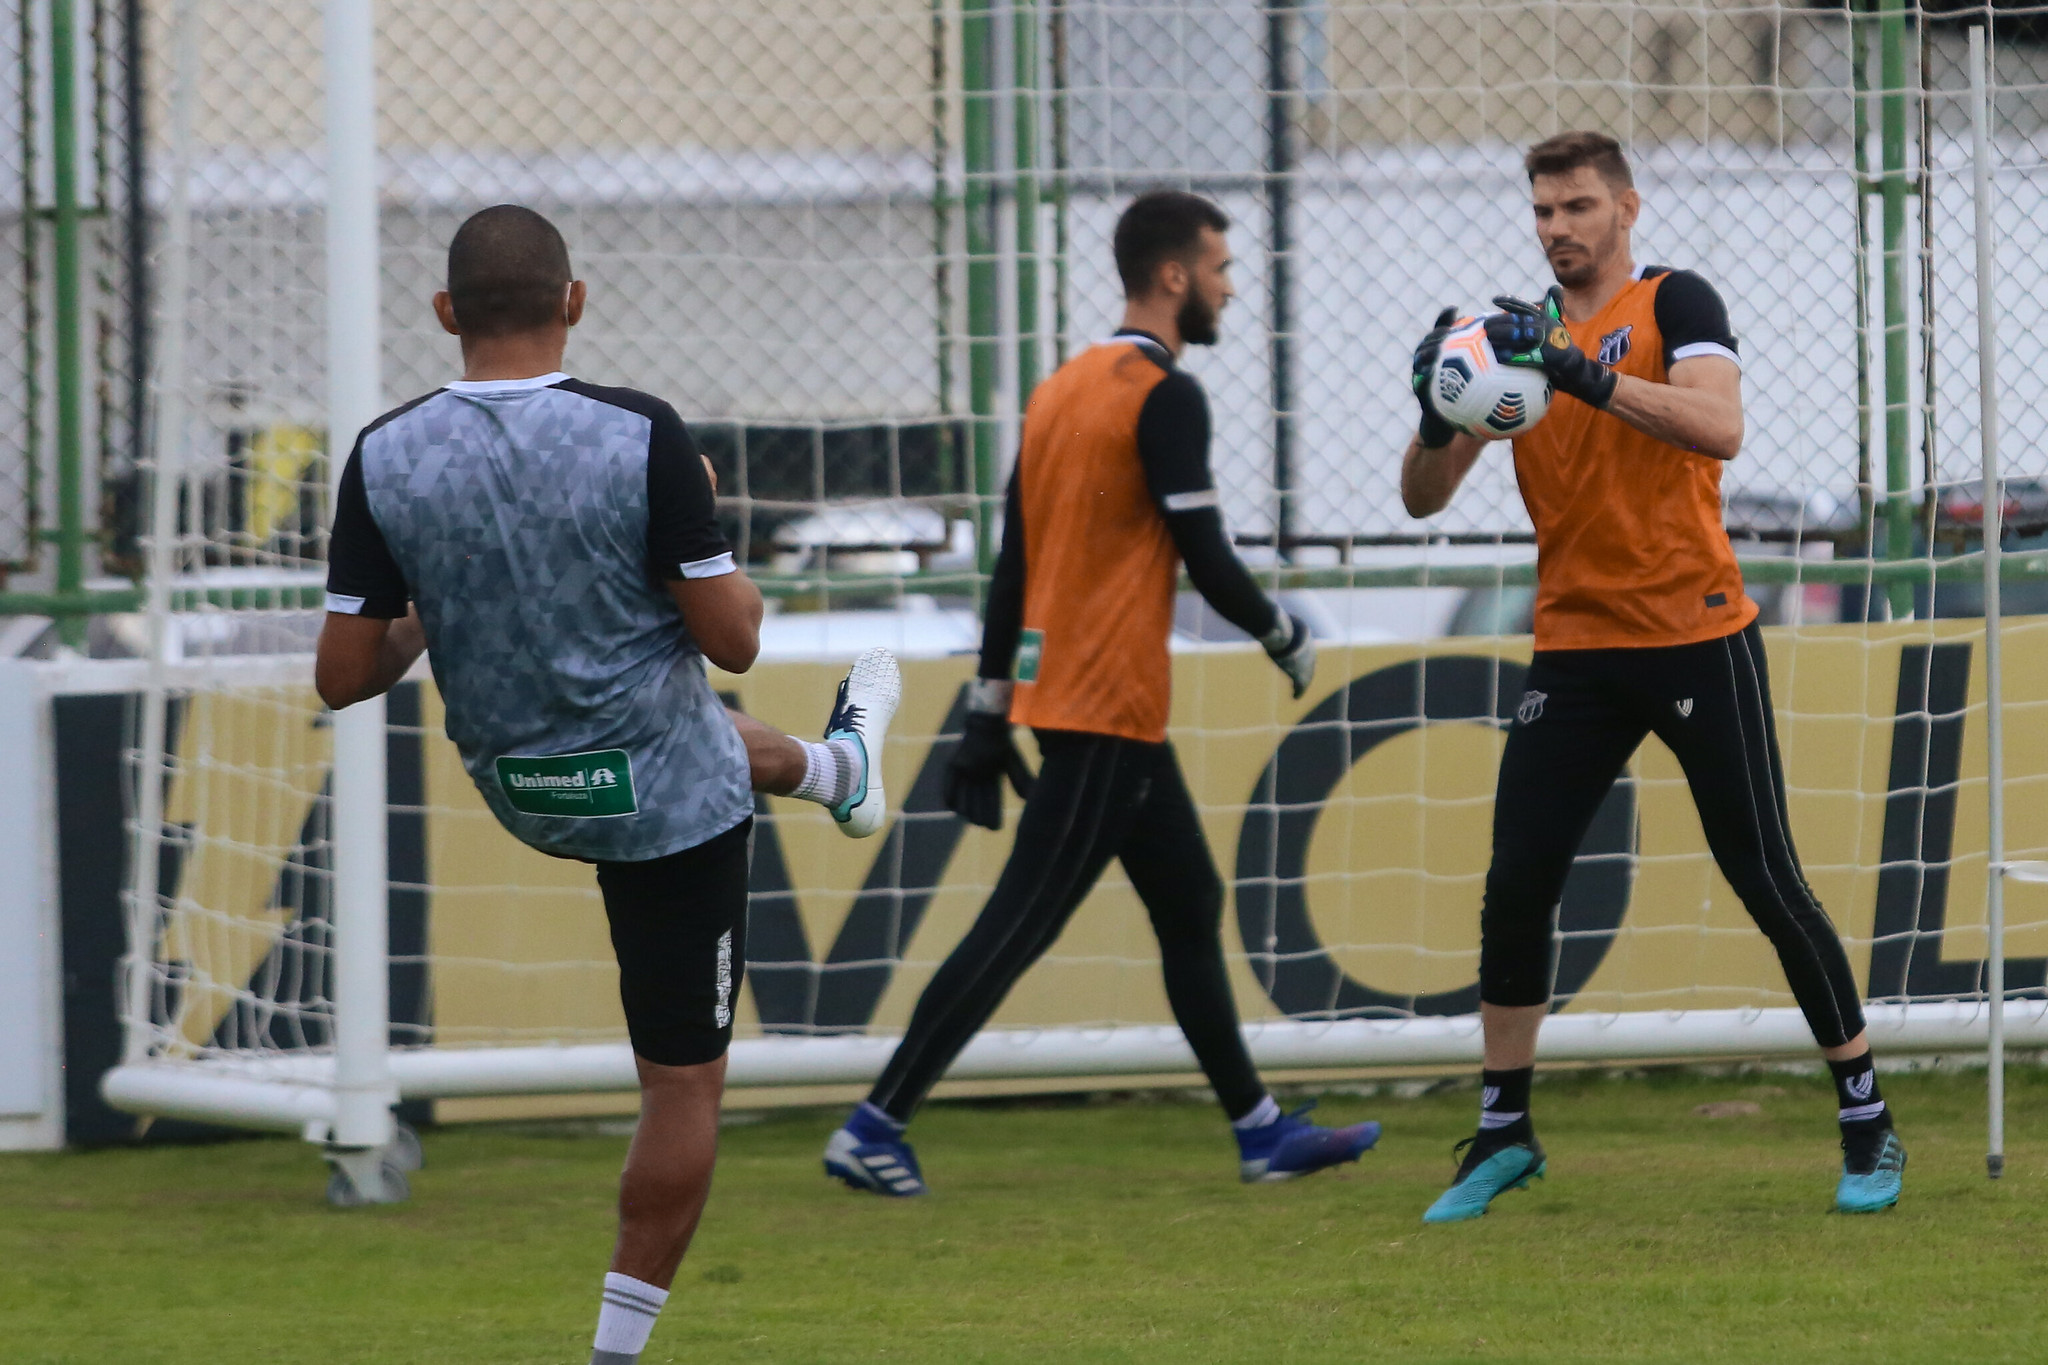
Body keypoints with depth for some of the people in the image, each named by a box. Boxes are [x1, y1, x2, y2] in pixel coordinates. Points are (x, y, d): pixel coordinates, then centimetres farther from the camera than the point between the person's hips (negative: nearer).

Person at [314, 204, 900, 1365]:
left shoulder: (385, 460, -14)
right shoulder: (643, 438, -23)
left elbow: (344, 678, -10)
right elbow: (733, 640, -18)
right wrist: (710, 544, 3)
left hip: (522, 790, 5)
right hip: (668, 807, -5)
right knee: (687, 1085, 9)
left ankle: (838, 766, 68)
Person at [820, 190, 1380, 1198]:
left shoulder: (1063, 389, 14)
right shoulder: (1163, 396, -13)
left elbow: (1010, 570, 14)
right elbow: (1207, 561, -16)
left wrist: (988, 717, 15)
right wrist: (1286, 638, 2)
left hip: (1056, 691, 10)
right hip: (1109, 708, -10)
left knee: (1191, 908, 15)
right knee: (1016, 927, -9)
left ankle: (1261, 1132, 19)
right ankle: (873, 1127, -10)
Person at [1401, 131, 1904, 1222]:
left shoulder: (1674, 304, -3)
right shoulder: (1520, 333, 10)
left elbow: (1720, 427, -23)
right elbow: (1423, 498, 6)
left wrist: (1585, 376, -30)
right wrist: (1437, 415, -15)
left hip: (1696, 640, -4)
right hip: (1575, 650, 4)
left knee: (1766, 881, -3)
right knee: (1516, 886, -4)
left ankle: (1867, 1124, 7)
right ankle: (1502, 1134, 7)